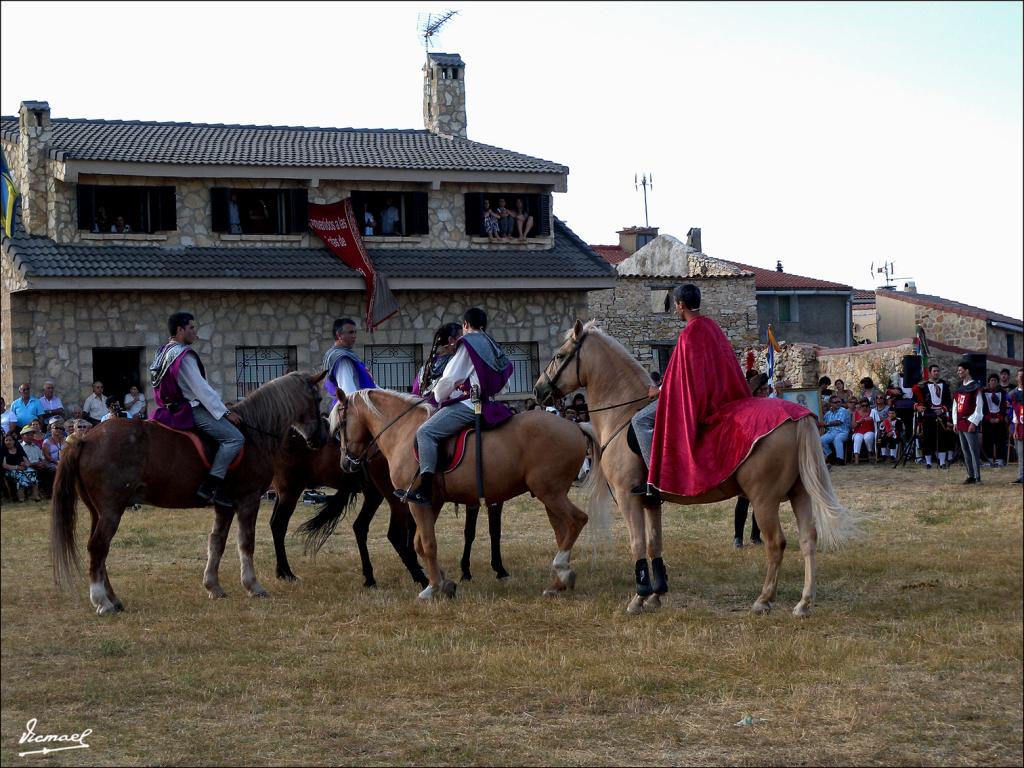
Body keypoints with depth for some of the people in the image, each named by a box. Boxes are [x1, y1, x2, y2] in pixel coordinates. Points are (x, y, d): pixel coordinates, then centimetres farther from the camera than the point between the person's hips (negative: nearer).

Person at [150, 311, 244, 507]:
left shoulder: (165, 352, 15)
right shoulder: (184, 355, -16)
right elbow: (201, 388, -18)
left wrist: (220, 405, 18)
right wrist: (225, 412, -13)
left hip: (174, 408, 11)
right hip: (190, 410, -11)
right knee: (235, 438, -17)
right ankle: (210, 486, -24)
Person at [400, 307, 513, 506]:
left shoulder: (468, 342, -2)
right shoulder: (492, 347, 22)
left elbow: (451, 378, -5)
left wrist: (437, 397, 13)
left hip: (468, 404, -10)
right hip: (487, 404, 10)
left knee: (425, 432, -20)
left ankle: (425, 491, -33)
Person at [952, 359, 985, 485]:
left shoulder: (975, 387, -9)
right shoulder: (959, 388, 16)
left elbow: (979, 406, -13)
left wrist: (973, 423, -16)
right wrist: (955, 422, 13)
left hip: (970, 423, -8)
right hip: (960, 423, 8)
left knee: (974, 450, -8)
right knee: (965, 450, 10)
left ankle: (977, 477, -6)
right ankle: (970, 475, 16)